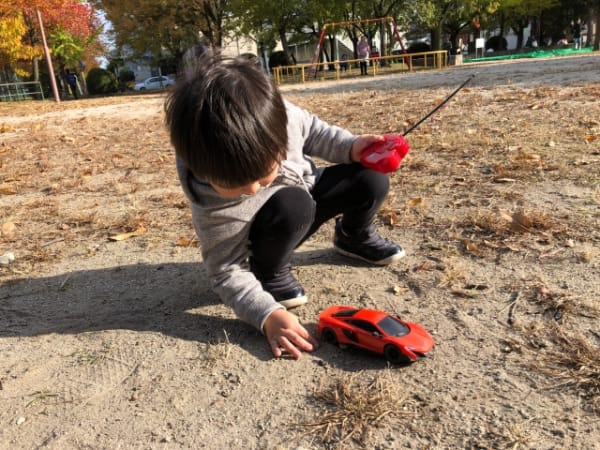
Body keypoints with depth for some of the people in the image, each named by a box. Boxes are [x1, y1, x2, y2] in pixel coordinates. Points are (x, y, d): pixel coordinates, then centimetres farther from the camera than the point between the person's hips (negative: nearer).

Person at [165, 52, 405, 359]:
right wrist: (268, 315, -43)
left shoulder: (280, 116, -31)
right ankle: (271, 273, -9)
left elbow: (311, 129, -6)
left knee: (372, 179, -11)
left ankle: (354, 237, 21)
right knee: (291, 207, -39)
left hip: (306, 188, 5)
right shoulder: (215, 208, -39)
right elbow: (226, 272, -29)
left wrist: (349, 146, -19)